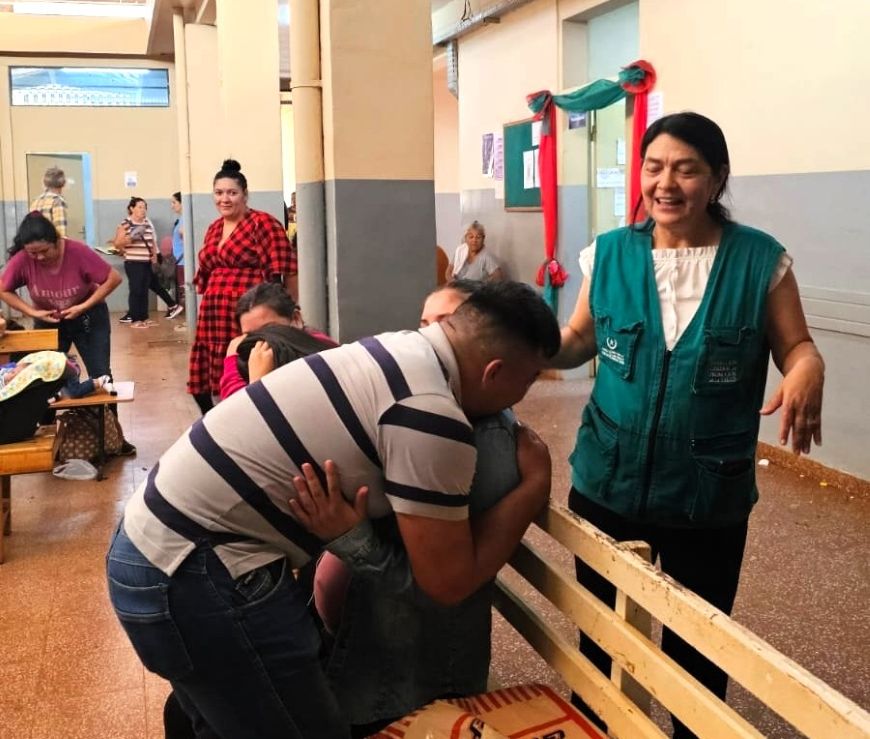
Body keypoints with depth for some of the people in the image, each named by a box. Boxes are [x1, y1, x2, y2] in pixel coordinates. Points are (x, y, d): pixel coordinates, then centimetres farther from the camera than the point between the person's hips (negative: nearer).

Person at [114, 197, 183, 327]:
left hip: (147, 263, 6)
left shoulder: (148, 223, 10)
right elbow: (117, 244, -7)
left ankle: (142, 318, 16)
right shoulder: (124, 225, -6)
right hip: (133, 263, -6)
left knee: (144, 290, 9)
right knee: (136, 290, -5)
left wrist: (154, 255, 8)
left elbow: (153, 242, 20)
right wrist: (129, 239, -22)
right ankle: (135, 319, 2)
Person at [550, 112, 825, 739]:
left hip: (710, 493, -2)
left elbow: (797, 346, -1)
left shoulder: (760, 259, -8)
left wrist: (808, 374, -24)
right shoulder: (609, 254, -2)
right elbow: (579, 340, 8)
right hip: (607, 483, 2)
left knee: (696, 646, 16)